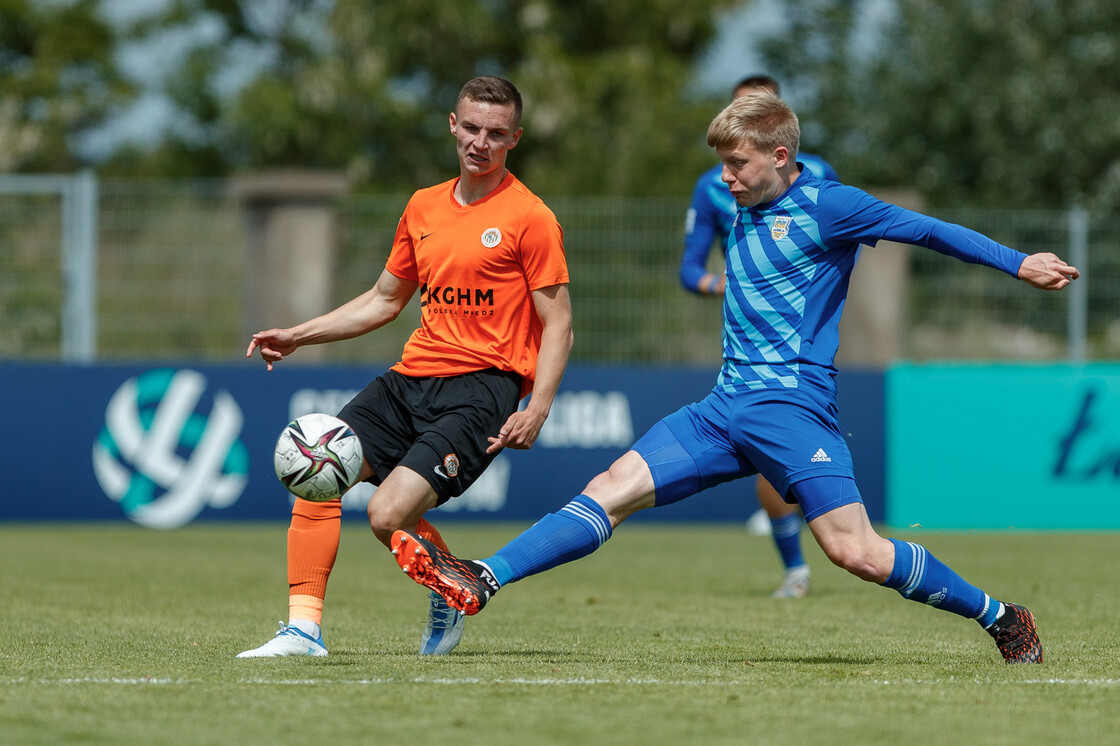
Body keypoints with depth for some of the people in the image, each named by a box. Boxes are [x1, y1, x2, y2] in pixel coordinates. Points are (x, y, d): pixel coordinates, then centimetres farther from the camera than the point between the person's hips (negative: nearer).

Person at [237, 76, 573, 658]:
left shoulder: (529, 218, -3)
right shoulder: (424, 207, 16)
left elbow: (557, 323, -4)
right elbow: (384, 300, 27)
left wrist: (538, 408, -17)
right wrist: (297, 336, 20)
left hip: (480, 386, -7)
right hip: (411, 377, 7)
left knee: (388, 513, -21)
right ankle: (304, 628, -9)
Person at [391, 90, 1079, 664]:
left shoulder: (826, 206, -5)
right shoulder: (748, 212, 17)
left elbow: (926, 230, -1)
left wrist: (1020, 263, 0)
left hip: (792, 405, -7)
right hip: (726, 406, 7)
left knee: (856, 552, -17)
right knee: (614, 489, -7)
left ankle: (1002, 618, -2)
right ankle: (481, 583, -16)